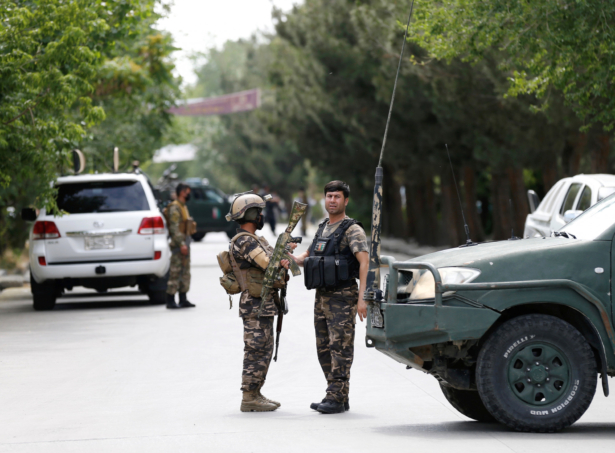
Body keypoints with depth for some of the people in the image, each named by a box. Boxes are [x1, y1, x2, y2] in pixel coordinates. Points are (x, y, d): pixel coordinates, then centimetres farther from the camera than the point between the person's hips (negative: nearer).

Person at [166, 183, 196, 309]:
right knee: (175, 273, -8)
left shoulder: (183, 207, 18)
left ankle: (183, 300, 16)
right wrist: (181, 244, -24)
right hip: (178, 243, -10)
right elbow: (174, 228, -20)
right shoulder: (174, 208, -13)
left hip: (185, 243, 10)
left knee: (185, 273, 11)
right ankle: (170, 301, -6)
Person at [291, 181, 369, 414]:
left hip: (342, 297, -8)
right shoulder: (322, 228, 16)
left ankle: (336, 398, -9)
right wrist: (292, 259, 1)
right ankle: (340, 399, 14)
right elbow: (308, 257, 25)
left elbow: (364, 262, -17)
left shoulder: (352, 230, -8)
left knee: (340, 347, -9)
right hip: (321, 296, 8)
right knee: (324, 349, 8)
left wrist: (362, 298, -26)